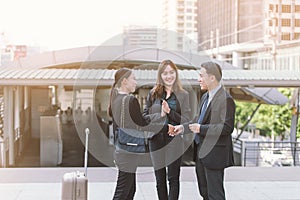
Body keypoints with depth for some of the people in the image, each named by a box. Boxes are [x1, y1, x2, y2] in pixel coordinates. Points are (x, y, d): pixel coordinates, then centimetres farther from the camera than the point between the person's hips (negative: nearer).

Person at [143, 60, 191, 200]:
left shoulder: (183, 95, 1)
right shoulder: (153, 93, 4)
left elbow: (186, 120, -4)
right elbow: (145, 115, 5)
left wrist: (169, 111, -17)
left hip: (174, 141, -2)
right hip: (156, 140, 2)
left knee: (173, 179, 3)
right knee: (160, 179, 12)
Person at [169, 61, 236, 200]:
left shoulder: (225, 99, -18)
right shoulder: (205, 96, 11)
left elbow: (227, 128, -23)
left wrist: (201, 129, -22)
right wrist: (184, 127, 7)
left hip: (214, 154, -9)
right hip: (201, 152, 9)